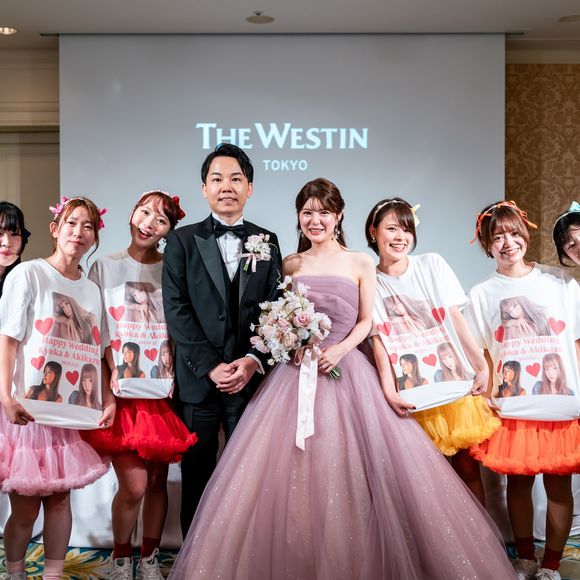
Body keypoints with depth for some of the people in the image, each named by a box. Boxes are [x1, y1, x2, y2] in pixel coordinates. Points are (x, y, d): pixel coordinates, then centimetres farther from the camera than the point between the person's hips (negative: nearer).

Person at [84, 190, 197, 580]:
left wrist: (179, 379, -5)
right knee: (134, 485, -8)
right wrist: (107, 378, -8)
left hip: (163, 391, 2)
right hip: (123, 392, -1)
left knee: (158, 480, 6)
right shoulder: (105, 267, 5)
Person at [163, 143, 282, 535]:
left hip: (251, 377, 1)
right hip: (198, 379, -1)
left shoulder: (267, 242, 9)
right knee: (197, 475, 9)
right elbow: (176, 310, -4)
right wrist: (211, 367, -12)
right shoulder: (183, 241, 4)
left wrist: (253, 361, -12)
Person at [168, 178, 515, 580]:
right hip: (296, 371, 2)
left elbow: (366, 322, 2)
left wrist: (340, 349, -14)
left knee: (348, 470, -3)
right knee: (291, 472, 0)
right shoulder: (290, 265, 10)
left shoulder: (360, 264, 4)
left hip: (347, 371, -2)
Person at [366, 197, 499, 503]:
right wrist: (389, 392, -14)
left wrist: (482, 366, -3)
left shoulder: (432, 265, 5)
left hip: (457, 383, 1)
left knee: (467, 467, 4)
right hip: (413, 395, -1)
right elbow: (377, 339, -4)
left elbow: (456, 319, 3)